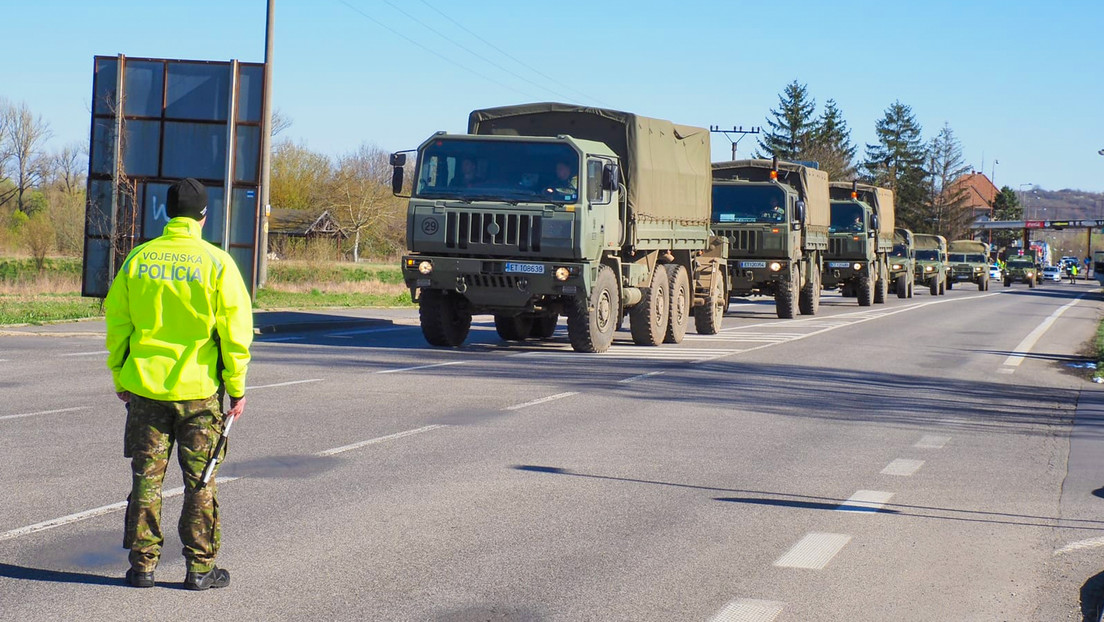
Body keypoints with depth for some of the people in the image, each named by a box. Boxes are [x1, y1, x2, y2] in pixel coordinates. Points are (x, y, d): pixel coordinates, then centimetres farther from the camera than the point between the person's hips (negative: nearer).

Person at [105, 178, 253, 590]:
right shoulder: (216, 262, -8)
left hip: (145, 388, 2)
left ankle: (143, 565, 14)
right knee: (200, 481, 7)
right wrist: (237, 387, -1)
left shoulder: (138, 258, 1)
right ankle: (200, 568, 11)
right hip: (199, 389, -2)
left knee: (146, 478, 10)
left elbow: (116, 323, 6)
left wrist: (120, 380, 16)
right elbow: (234, 329, -9)